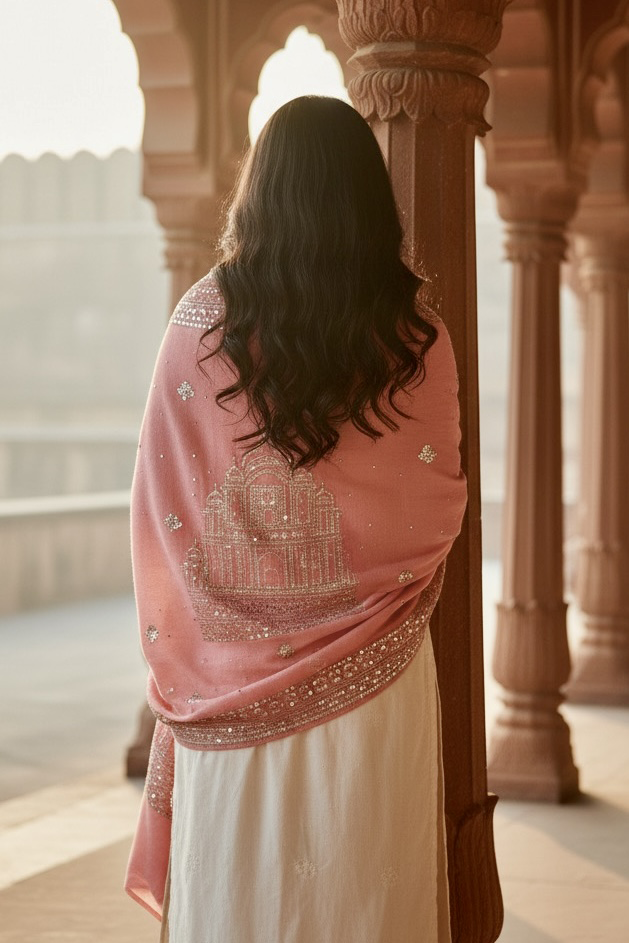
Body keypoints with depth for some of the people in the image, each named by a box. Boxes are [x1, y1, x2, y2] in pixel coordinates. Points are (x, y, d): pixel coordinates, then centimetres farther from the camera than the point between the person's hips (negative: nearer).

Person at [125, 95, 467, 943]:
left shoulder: (203, 321, -7)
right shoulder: (415, 333, -7)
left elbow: (162, 505, -2)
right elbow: (441, 510, 1)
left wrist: (176, 654, 9)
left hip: (235, 673, 0)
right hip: (373, 680, 0)